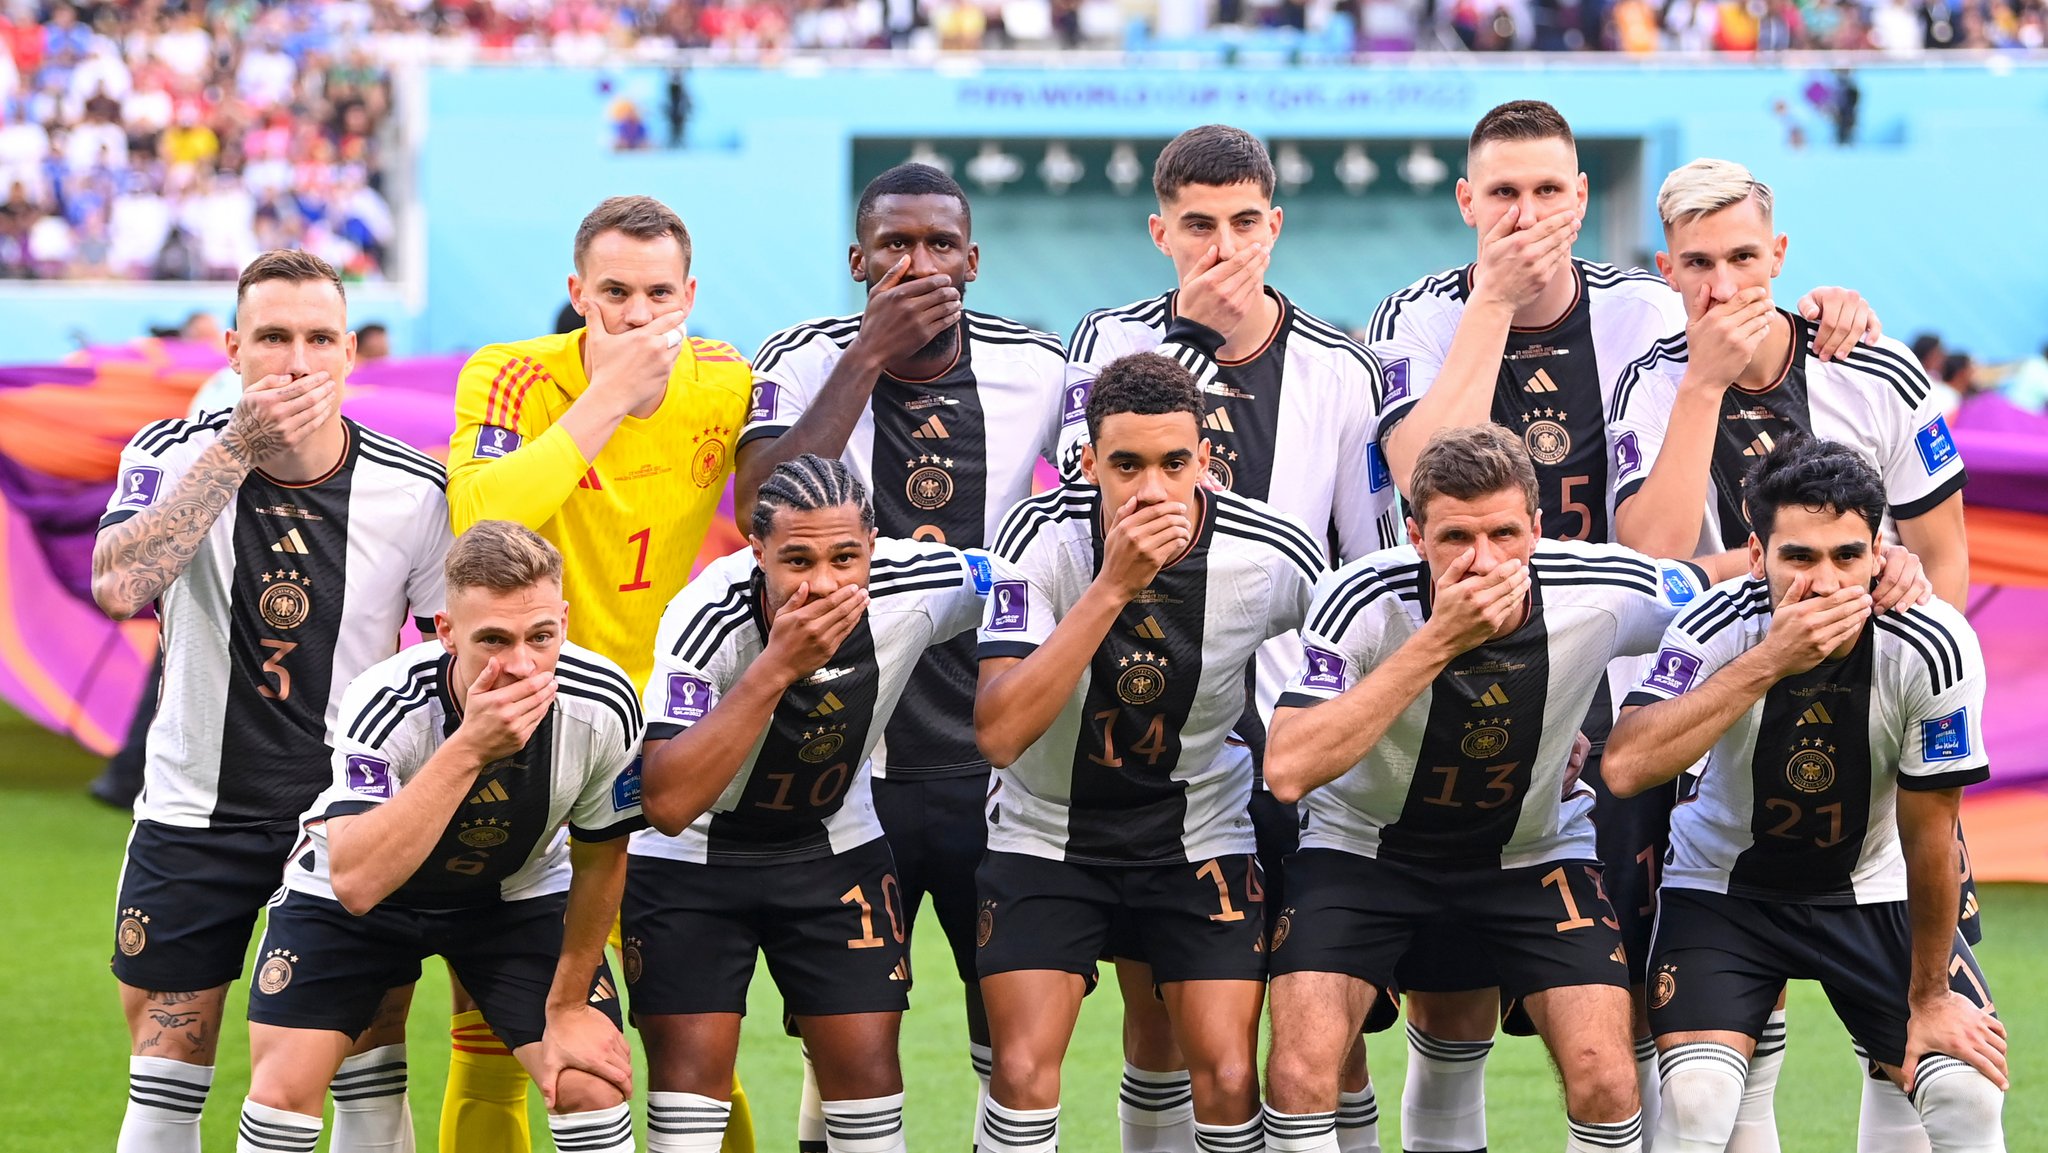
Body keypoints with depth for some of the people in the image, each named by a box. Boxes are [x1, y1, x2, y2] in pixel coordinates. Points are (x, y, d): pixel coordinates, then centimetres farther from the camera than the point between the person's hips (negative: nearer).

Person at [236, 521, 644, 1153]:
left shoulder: (603, 708, -27)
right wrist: (468, 749, -54)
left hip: (518, 892, 2)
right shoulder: (385, 704, -37)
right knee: (283, 1093, -14)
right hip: (353, 896, -2)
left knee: (592, 1087, -12)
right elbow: (355, 882, -49)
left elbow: (600, 857, -8)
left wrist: (568, 1005, 0)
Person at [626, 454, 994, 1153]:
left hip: (834, 846, 3)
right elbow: (668, 805, -42)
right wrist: (776, 668, -45)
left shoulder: (920, 588, -23)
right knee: (692, 1067, -9)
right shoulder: (705, 618, -33)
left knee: (867, 1063, -1)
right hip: (691, 856, -3)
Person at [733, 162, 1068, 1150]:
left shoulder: (1035, 368, 2)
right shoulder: (806, 360, -4)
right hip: (849, 761, -2)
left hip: (998, 759, 2)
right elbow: (764, 507, -20)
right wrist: (871, 353, -20)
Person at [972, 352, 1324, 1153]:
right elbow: (999, 734, -31)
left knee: (1229, 1080, -10)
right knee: (1023, 1073, -13)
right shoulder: (1041, 538, -20)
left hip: (1202, 837, 1)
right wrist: (1113, 587, -36)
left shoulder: (1278, 560, -17)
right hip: (1047, 831, -1)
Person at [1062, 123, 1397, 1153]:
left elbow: (1378, 570, 8)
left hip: (1295, 735, 0)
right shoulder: (1112, 342, 4)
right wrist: (1194, 330, -16)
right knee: (1153, 1010, 6)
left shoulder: (1342, 371, 4)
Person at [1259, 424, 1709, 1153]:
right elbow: (1288, 770, -38)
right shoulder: (1363, 602, -27)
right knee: (1299, 1073, -19)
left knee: (1604, 1081, -14)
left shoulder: (1603, 595, -22)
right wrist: (1437, 642, -40)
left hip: (1536, 845, 1)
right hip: (1365, 841, -1)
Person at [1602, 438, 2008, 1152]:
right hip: (1725, 885, -1)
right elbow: (1626, 767, -41)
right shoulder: (1716, 631, -25)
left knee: (1969, 1091, -14)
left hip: (1873, 890, 1)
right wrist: (1766, 662, -44)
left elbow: (1929, 834, -12)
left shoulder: (1933, 651, -23)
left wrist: (1929, 998, -4)